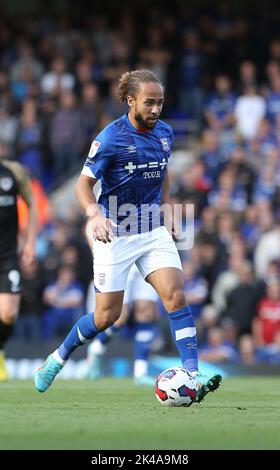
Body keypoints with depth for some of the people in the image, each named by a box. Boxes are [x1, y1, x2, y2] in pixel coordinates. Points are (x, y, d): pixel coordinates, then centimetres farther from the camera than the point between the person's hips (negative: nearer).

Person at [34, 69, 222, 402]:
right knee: (107, 315, 0)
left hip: (154, 231, 4)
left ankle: (192, 378, -19)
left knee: (176, 296, -15)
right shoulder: (111, 137, -14)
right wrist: (95, 215, -30)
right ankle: (57, 359, 25)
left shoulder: (164, 133, 3)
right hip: (115, 234, -4)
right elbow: (84, 184, -13)